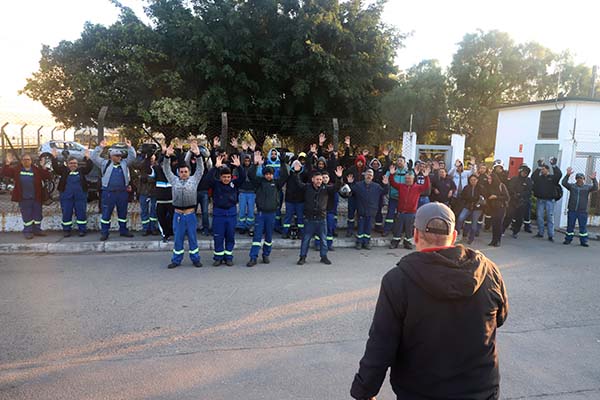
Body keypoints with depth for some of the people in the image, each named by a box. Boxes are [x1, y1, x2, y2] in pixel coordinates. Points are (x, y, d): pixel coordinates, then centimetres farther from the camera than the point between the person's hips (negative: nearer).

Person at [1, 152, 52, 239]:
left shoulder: (37, 170, 0)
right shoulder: (16, 169, 3)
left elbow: (49, 176, -6)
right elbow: (4, 173, -2)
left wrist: (44, 168, -22)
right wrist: (7, 164, -15)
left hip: (36, 198, 1)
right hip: (24, 198, -1)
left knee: (37, 215, 11)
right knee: (26, 216, 5)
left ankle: (37, 230, 24)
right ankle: (27, 231, 15)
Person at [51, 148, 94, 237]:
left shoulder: (81, 170, 8)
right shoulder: (64, 170, 8)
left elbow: (89, 167, -5)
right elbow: (55, 167, -4)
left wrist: (87, 158, -18)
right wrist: (54, 157, -15)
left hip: (80, 196, 0)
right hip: (66, 196, 0)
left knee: (81, 213, 2)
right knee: (66, 213, 6)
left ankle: (82, 229, 12)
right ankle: (66, 230, 16)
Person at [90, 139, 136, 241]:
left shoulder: (124, 163, 10)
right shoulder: (105, 163, 5)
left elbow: (132, 157, 3)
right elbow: (94, 157, 0)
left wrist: (129, 147, -10)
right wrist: (100, 147, -9)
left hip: (122, 192, 2)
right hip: (108, 192, -2)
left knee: (123, 212, 11)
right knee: (106, 213, 1)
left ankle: (123, 230, 23)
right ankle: (104, 232, 8)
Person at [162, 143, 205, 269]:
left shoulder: (194, 179, 8)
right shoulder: (174, 180, 11)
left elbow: (200, 169, 2)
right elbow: (166, 169, 8)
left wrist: (198, 154, -10)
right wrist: (167, 156, -5)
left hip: (190, 214, -1)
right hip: (178, 214, 1)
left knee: (192, 238, 7)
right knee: (178, 239, 8)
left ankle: (195, 259, 17)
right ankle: (176, 260, 18)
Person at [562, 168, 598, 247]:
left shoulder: (587, 187, 7)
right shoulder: (572, 186, 7)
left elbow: (595, 188, -8)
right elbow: (564, 183, -7)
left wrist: (594, 179, -23)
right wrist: (568, 175, -19)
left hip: (583, 211, 0)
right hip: (572, 210, 0)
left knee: (583, 227, 3)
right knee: (570, 225, 6)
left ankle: (583, 241, 10)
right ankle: (568, 239, 15)